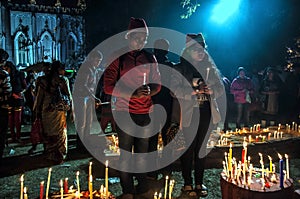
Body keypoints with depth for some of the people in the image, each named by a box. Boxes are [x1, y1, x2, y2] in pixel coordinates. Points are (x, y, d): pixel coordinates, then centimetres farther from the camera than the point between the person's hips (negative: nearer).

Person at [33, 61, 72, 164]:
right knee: (59, 132, 8)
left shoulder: (43, 79, 1)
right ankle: (59, 155, 14)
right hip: (59, 110, -3)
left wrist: (37, 110, 12)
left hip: (46, 110, 3)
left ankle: (49, 154, 25)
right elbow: (68, 95, -5)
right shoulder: (63, 80, -8)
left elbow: (39, 96, 4)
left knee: (48, 132, 14)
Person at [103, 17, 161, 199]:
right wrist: (133, 93, -19)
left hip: (146, 112, 3)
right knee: (126, 153, 1)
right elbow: (109, 87, -7)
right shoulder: (118, 58, -1)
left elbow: (157, 84, 13)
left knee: (143, 152, 11)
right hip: (125, 112, -3)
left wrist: (150, 91, -11)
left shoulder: (150, 58, 9)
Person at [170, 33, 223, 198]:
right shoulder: (180, 69, 0)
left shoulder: (209, 68, 12)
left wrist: (212, 90, -12)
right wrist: (192, 91, -25)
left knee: (201, 147, 10)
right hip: (189, 113, -4)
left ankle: (199, 183, 20)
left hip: (206, 112, 4)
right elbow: (175, 89, -12)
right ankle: (187, 185, 9)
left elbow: (220, 87, 9)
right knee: (188, 148, -2)